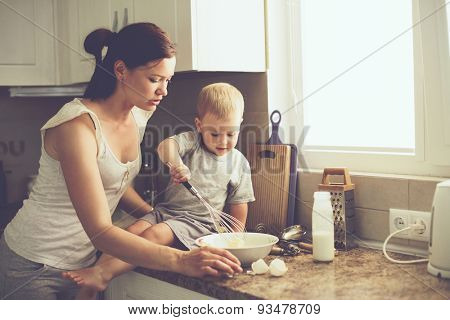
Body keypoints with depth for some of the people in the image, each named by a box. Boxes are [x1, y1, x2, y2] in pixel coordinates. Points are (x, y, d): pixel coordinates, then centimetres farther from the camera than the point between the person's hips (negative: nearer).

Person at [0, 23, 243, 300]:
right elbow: (100, 230, -30)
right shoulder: (78, 126, -25)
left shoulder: (138, 118, -1)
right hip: (33, 267, -7)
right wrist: (181, 261, -37)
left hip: (83, 263, 7)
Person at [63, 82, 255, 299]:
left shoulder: (239, 163, 5)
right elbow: (165, 146, -18)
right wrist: (175, 163, -39)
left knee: (156, 234, -29)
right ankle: (88, 291, -26)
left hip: (200, 221, -2)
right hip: (166, 210, 3)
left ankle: (103, 273, -35)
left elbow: (239, 203, 10)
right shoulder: (191, 141, 3)